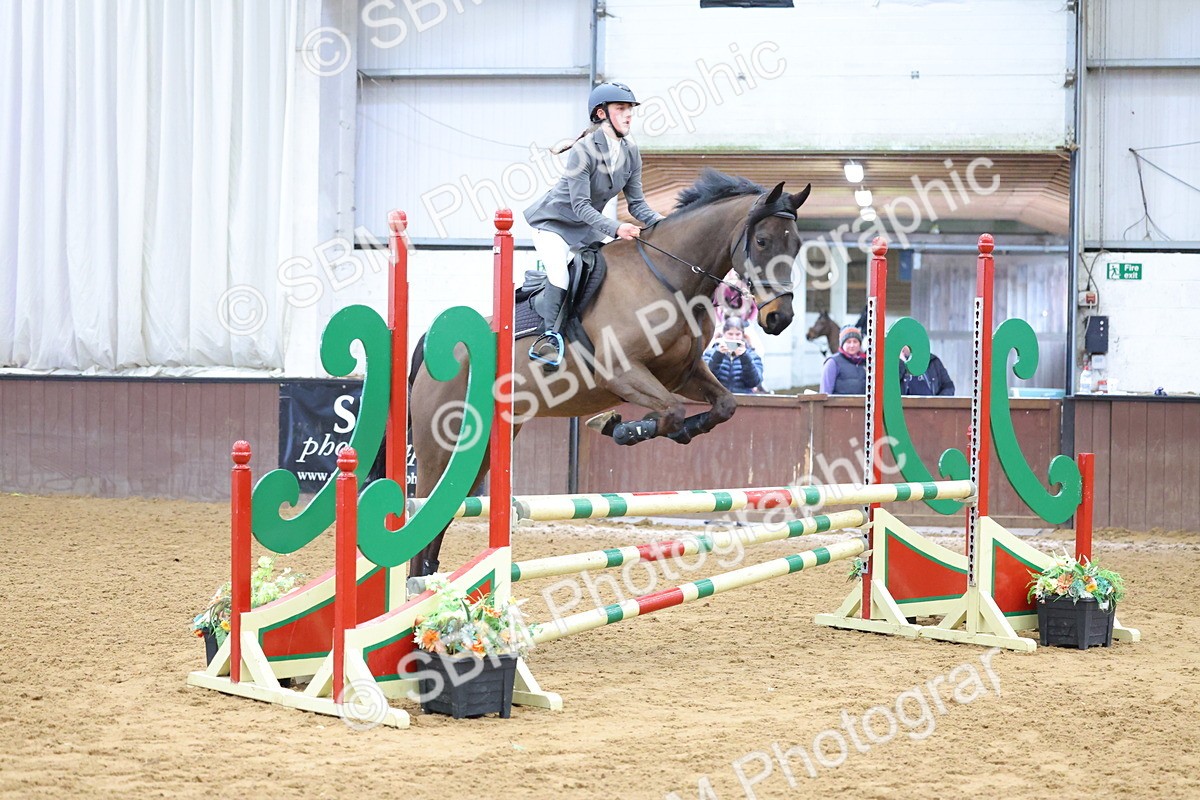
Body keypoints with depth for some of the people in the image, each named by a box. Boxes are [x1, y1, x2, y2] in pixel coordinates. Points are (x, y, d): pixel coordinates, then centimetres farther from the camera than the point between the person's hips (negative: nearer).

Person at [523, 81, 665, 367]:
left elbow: (636, 203, -3)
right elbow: (580, 206, -29)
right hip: (554, 223, -7)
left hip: (589, 226, 7)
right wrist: (616, 228, -41)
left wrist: (660, 222, -22)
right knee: (560, 277, -28)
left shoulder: (631, 153, -6)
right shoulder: (583, 151, -27)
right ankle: (550, 334, -11)